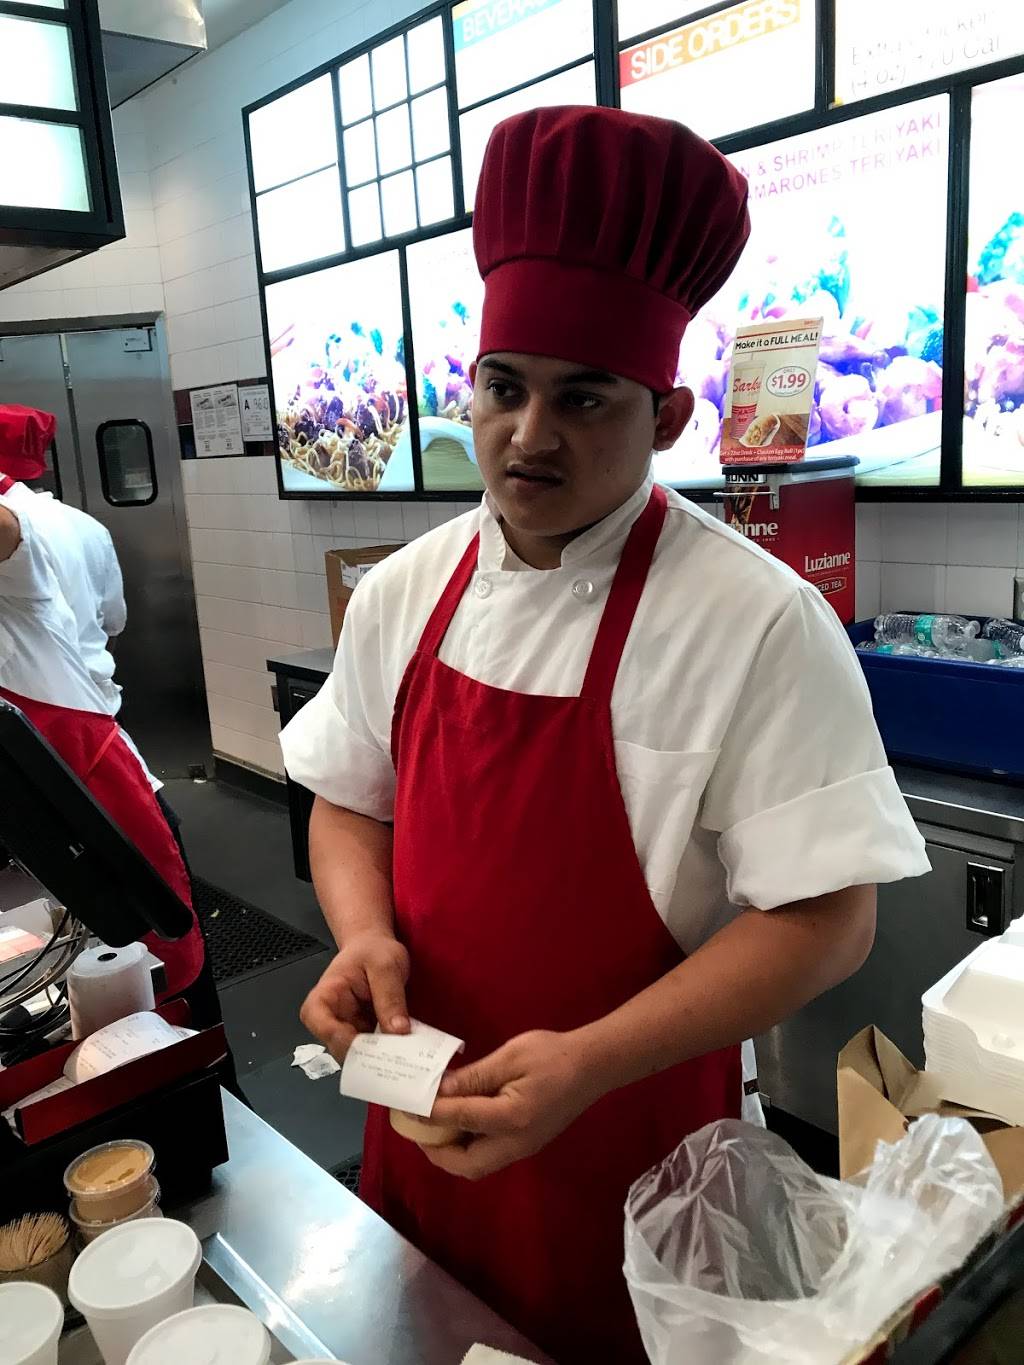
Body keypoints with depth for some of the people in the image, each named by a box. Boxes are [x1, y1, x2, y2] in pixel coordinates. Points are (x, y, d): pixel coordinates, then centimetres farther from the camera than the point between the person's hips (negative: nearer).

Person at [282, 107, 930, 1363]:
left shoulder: (758, 623, -22)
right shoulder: (401, 595, -5)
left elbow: (823, 920, -20)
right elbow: (348, 802, 5)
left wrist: (588, 1064, -28)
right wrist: (365, 935, -14)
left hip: (632, 1144, -4)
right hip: (425, 1107, 5)